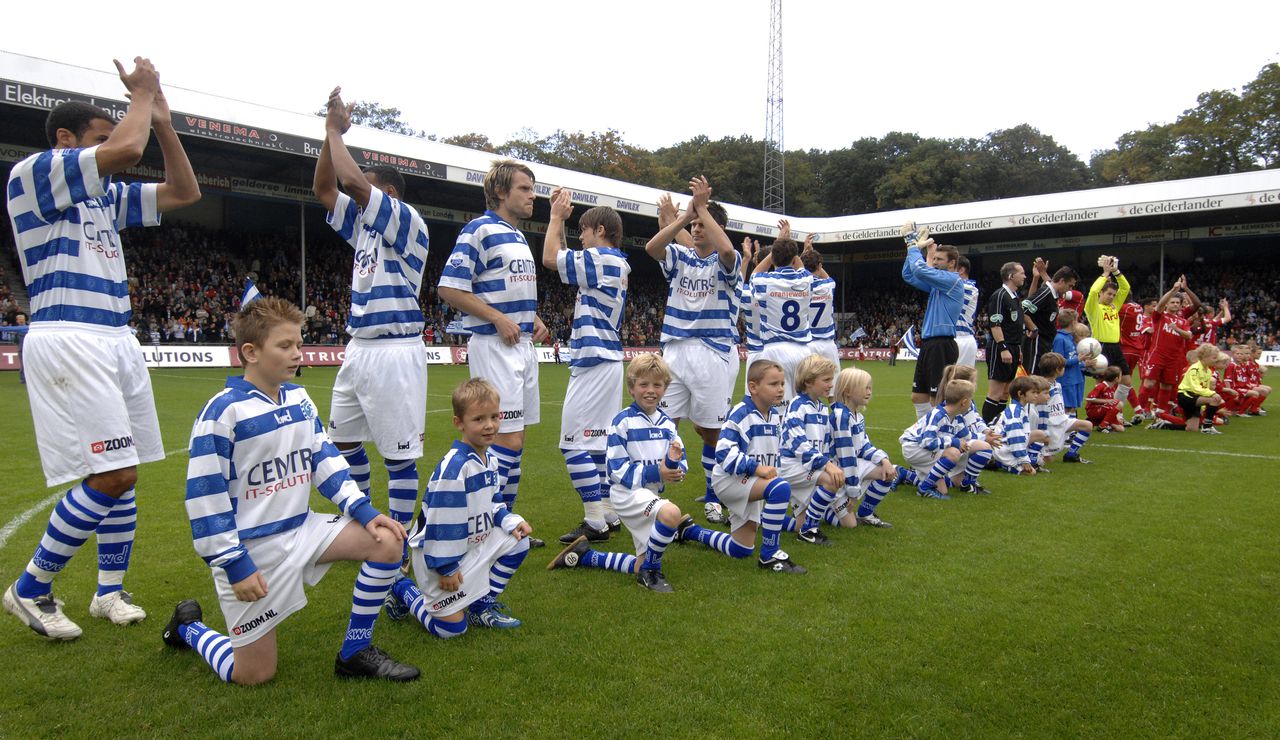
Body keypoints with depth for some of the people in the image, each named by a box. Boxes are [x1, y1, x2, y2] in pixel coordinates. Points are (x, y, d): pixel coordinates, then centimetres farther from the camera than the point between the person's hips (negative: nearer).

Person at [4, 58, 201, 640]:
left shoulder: (106, 195, 19)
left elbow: (184, 192, 20)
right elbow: (126, 149, -17)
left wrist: (162, 120, 13)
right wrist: (143, 96, 0)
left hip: (117, 341, 8)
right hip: (68, 341, -8)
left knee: (122, 474, 8)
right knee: (112, 476, -14)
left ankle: (110, 591, 20)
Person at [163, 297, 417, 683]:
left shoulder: (299, 399, 3)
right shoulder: (223, 411, -18)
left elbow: (325, 459, 9)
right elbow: (205, 496, -17)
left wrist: (363, 510, -3)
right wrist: (234, 564, -17)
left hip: (301, 528, 6)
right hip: (252, 548, -6)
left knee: (387, 541, -12)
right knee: (254, 675, 2)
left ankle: (354, 653, 3)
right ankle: (188, 626, 33)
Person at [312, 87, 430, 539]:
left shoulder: (407, 221, -9)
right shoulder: (364, 224, 16)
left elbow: (353, 180, -21)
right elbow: (324, 188, 18)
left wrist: (336, 131, -6)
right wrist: (331, 131, 9)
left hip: (395, 351, -10)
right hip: (359, 347, 10)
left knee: (399, 452, -3)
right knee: (343, 439, 17)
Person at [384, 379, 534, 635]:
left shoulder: (489, 460, 2)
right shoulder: (454, 468, -28)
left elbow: (493, 505, 13)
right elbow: (441, 521, -25)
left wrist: (511, 522, -6)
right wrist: (445, 567, -20)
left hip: (474, 542, 8)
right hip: (439, 554, -8)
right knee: (452, 627, -7)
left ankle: (482, 606, 13)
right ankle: (403, 589, 19)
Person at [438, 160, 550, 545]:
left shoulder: (518, 236, 19)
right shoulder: (479, 230, -8)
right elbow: (449, 287, -15)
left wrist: (535, 319, 11)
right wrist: (498, 319, -18)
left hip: (523, 345, 9)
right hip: (494, 346, -9)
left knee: (514, 438, 11)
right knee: (507, 440, -12)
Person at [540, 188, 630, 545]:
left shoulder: (601, 259, -12)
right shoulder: (616, 263, 16)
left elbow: (550, 259, -9)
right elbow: (564, 259, 27)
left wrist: (556, 217, 2)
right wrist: (560, 220, 23)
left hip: (593, 363, -10)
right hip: (607, 359, 10)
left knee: (575, 442, -7)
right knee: (600, 442, 15)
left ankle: (595, 523, -6)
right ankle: (607, 513, 21)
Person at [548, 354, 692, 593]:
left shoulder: (667, 423, 5)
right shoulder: (622, 422, -13)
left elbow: (681, 465, 2)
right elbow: (617, 469, -16)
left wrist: (675, 464, -22)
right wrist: (655, 472, -23)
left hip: (652, 494, 7)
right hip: (627, 492, -7)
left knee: (643, 567, 8)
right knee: (671, 513, -36)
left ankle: (585, 556, 27)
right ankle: (651, 571, -11)